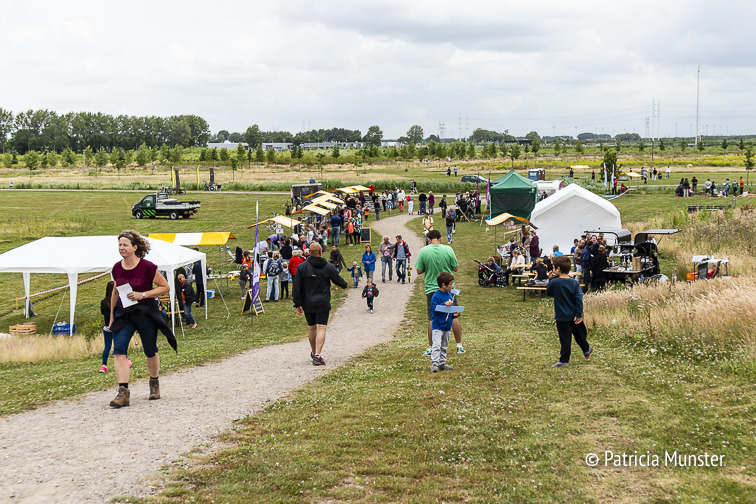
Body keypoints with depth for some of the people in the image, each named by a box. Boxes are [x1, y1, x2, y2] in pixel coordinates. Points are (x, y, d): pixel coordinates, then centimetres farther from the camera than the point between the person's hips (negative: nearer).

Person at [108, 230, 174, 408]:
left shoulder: (147, 267, -13)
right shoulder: (117, 268, 2)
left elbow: (165, 287, -7)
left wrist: (143, 295, -19)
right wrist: (112, 315, 18)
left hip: (145, 314, -3)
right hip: (123, 314, 3)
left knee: (150, 352, 10)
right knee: (119, 350, -14)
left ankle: (154, 382, 38)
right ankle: (123, 392, -16)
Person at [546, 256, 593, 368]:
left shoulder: (554, 283, -15)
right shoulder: (574, 283, -5)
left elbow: (548, 293, 3)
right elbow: (579, 299, -10)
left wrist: (551, 280, 7)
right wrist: (578, 314, -10)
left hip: (562, 317, -4)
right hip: (574, 315, 4)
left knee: (565, 339, 0)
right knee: (579, 334, 23)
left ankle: (564, 360, 2)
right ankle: (587, 350, 42)